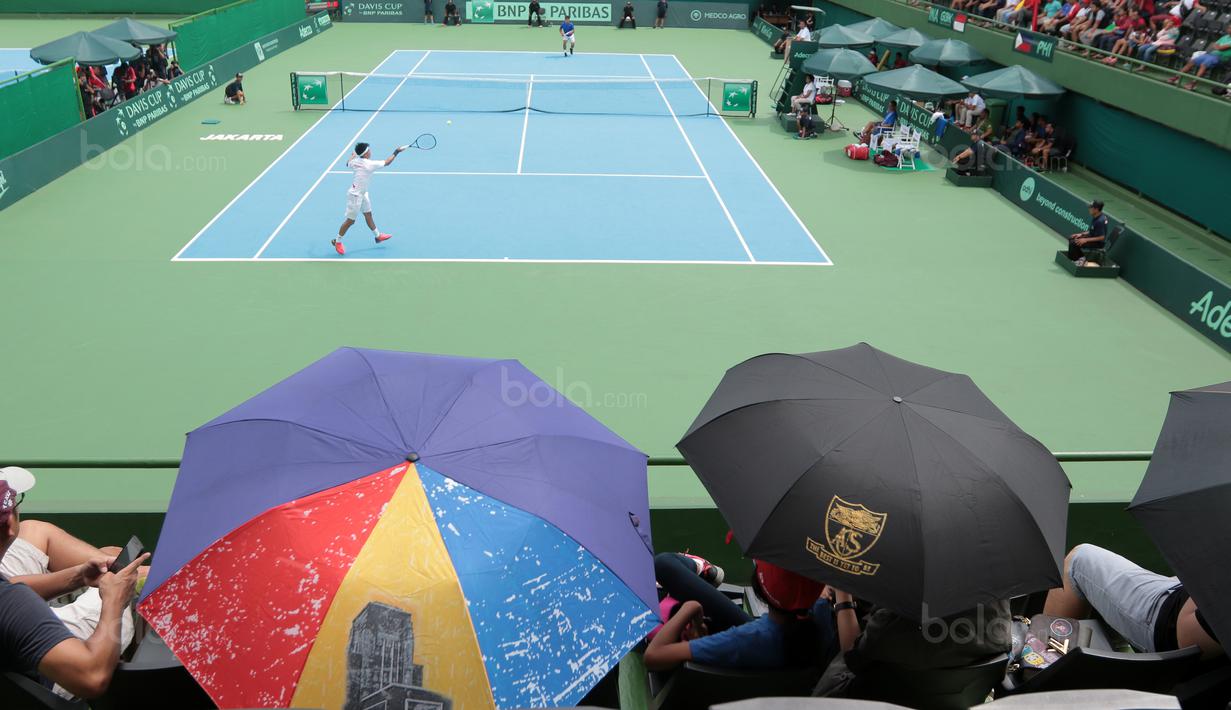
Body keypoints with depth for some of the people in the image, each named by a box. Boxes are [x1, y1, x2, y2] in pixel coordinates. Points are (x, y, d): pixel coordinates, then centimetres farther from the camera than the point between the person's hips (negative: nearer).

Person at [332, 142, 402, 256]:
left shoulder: (355, 161, -3)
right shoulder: (370, 164, -25)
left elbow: (348, 163, 20)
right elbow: (386, 162, -13)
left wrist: (353, 155, 34)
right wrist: (396, 152, -2)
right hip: (355, 195, -9)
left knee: (368, 214, 19)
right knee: (350, 220, 1)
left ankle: (378, 236, 33)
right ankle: (337, 242, 14)